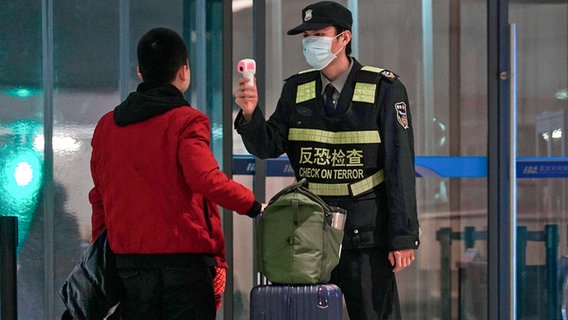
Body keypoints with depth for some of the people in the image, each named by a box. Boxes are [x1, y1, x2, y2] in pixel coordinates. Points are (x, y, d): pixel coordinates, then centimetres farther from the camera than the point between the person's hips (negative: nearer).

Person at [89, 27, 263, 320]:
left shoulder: (106, 126, 9)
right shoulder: (186, 122, -7)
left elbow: (99, 197, 12)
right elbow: (205, 179, -22)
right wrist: (254, 206, -12)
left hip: (129, 260, 5)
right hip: (185, 257, -4)